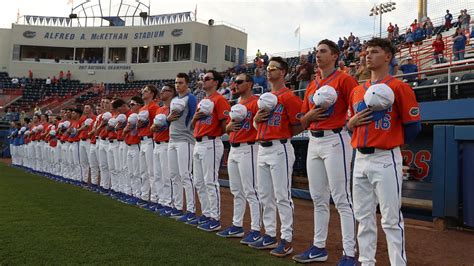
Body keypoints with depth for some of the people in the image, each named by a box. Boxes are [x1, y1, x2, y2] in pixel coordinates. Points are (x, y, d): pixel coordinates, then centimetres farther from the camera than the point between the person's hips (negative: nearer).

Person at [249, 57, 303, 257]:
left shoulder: (289, 97, -8)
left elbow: (300, 125, -10)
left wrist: (282, 135, -3)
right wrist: (257, 118, 3)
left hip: (280, 150, -9)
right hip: (262, 149, 9)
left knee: (282, 196, -5)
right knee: (265, 195, 13)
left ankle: (286, 239, 4)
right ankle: (270, 235, 24)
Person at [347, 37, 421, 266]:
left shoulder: (399, 87, -5)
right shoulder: (356, 91, 14)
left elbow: (413, 126, -5)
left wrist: (391, 143, 4)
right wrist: (352, 122, 0)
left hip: (385, 160, -7)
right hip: (360, 159, 7)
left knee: (391, 218, -2)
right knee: (363, 217, 13)